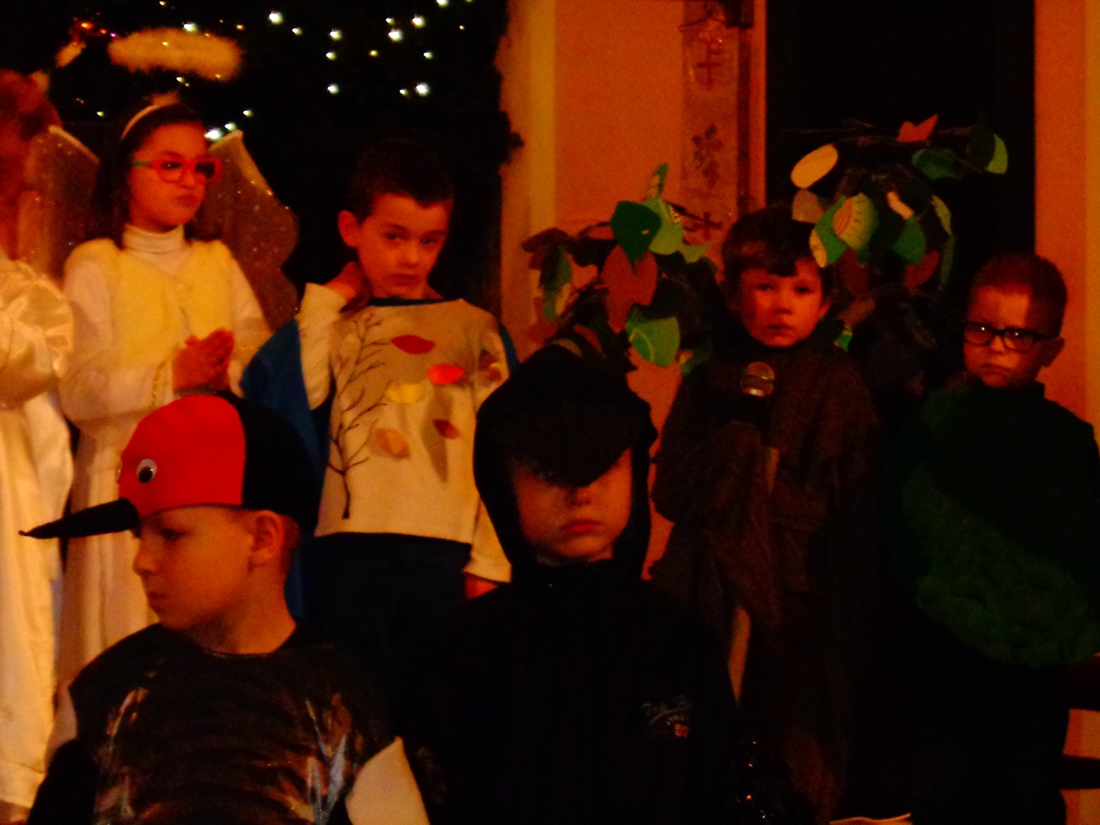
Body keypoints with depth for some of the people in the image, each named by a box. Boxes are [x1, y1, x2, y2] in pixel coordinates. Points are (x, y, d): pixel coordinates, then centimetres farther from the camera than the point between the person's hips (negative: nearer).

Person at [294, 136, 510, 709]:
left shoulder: (473, 328, 14)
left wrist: (489, 561, 1)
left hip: (446, 551, 0)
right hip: (353, 543, 0)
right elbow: (303, 392, -8)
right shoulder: (336, 324, 14)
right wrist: (327, 299, 4)